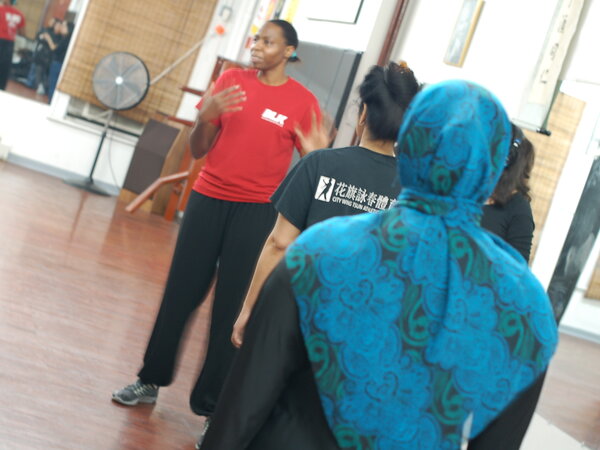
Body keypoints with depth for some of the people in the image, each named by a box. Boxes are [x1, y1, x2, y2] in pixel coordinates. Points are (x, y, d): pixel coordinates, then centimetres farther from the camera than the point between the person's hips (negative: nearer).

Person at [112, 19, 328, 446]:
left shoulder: (303, 102, -3)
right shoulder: (231, 80, 4)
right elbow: (198, 150, 5)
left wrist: (317, 154, -22)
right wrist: (206, 118, -14)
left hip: (257, 211, -2)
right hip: (208, 199, 3)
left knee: (232, 306, 1)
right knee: (180, 294, 7)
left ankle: (210, 401, 13)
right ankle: (151, 381, 22)